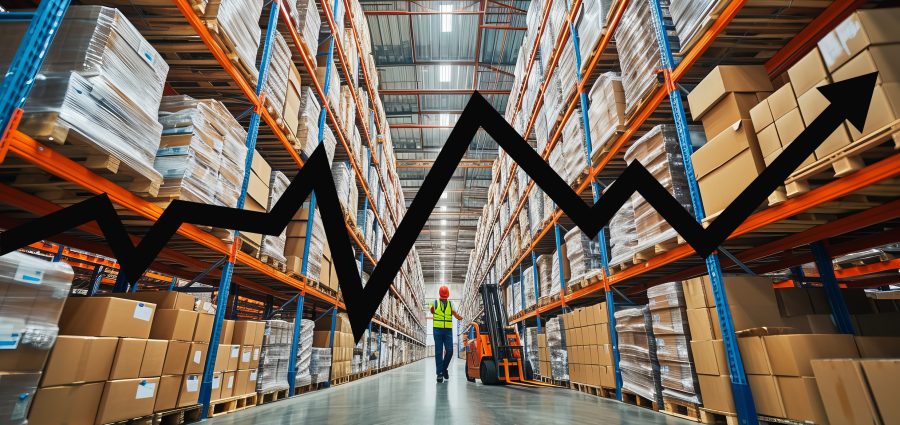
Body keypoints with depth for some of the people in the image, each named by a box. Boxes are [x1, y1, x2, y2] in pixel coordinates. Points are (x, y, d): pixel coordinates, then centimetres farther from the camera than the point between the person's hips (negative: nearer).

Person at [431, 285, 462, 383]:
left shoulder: (451, 304, 10)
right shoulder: (435, 303, 8)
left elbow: (456, 314, -1)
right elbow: (432, 312, -5)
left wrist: (459, 317, -19)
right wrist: (432, 309, -23)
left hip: (448, 330, 2)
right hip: (437, 329, -2)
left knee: (449, 351, -1)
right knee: (439, 352, -1)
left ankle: (444, 369, 23)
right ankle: (439, 373, 7)